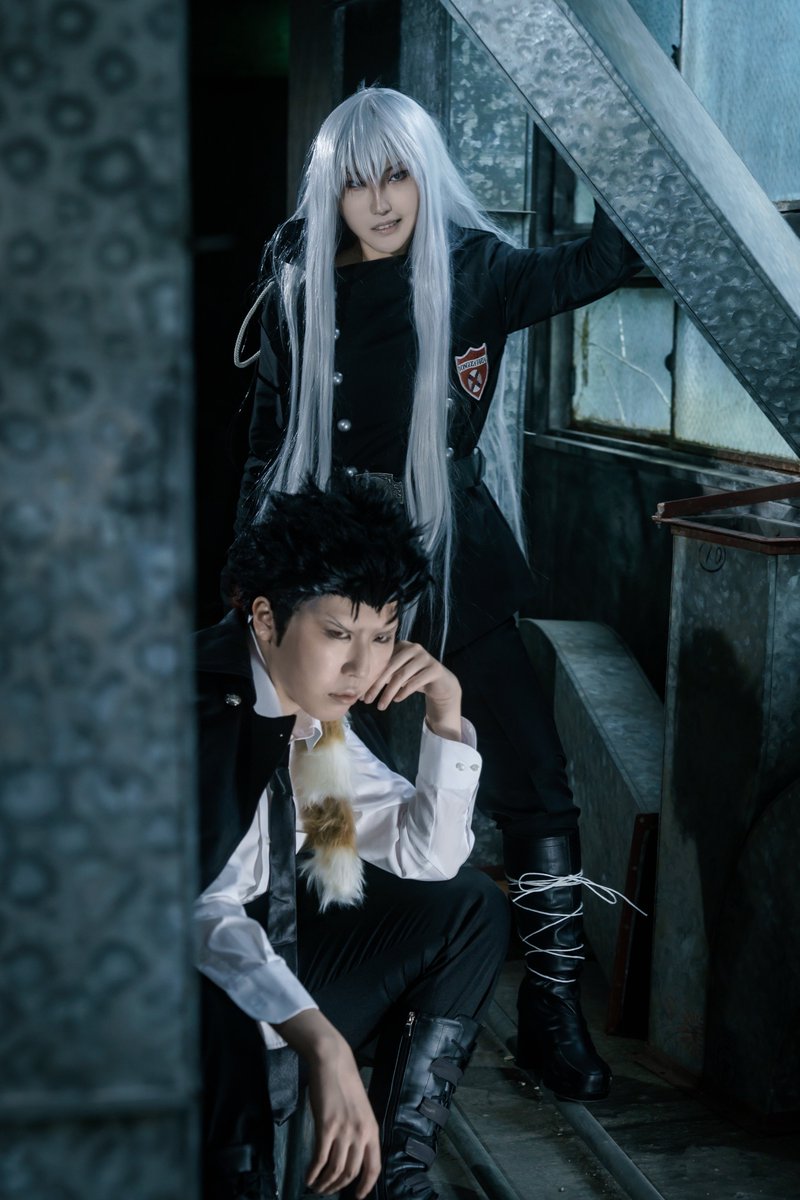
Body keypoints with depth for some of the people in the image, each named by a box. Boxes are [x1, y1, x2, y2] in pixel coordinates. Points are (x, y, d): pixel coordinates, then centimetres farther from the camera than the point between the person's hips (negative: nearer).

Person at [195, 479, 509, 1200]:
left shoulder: (317, 719, 2)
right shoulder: (209, 712, -23)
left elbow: (427, 857, 9)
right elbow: (200, 913, -36)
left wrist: (446, 715, -5)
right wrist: (323, 1045, -45)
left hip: (276, 978, 8)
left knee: (472, 906, 6)